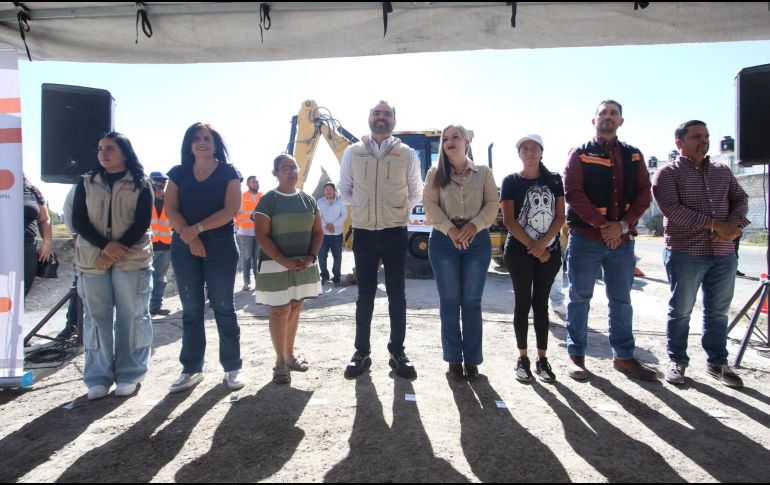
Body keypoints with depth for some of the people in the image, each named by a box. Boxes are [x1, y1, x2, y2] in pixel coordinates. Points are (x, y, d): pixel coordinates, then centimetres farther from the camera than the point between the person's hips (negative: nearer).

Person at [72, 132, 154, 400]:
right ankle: (98, 377, 14)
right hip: (93, 260, 2)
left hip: (132, 260, -2)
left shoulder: (141, 185, 5)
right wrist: (105, 246, -13)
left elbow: (142, 223, -4)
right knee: (97, 318, 4)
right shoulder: (86, 183, 13)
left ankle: (129, 375, 11)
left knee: (131, 317, 1)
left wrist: (117, 252, -13)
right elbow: (78, 221, 3)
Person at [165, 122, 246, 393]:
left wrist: (197, 228, -15)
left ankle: (232, 368, 10)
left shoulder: (228, 173, 2)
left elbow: (230, 210, -9)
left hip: (220, 246, -3)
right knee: (191, 310, 8)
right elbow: (170, 209, 1)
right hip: (184, 247, 3)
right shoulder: (179, 173, 10)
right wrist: (188, 236, -14)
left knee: (223, 308, 2)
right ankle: (191, 369, 17)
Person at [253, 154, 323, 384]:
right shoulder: (268, 200, -7)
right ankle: (280, 361, 10)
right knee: (280, 312, -1)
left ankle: (290, 354, 27)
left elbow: (317, 231, 9)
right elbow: (261, 235, -12)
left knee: (295, 309, 13)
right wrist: (283, 260, -19)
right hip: (276, 265, -5)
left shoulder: (308, 200, 8)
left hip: (303, 264, 5)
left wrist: (311, 256, -7)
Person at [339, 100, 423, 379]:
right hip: (363, 232, 1)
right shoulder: (352, 152, 4)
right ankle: (362, 353, 18)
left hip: (395, 232, -1)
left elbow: (416, 194, 11)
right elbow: (345, 189, 15)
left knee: (396, 294, 5)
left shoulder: (407, 154, 1)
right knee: (365, 294, 8)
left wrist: (397, 211, 4)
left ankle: (397, 353, 17)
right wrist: (362, 208, 6)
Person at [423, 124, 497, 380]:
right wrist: (450, 229, -15)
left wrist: (474, 225, -15)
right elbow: (430, 205, -2)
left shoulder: (483, 172, 10)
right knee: (449, 301, 3)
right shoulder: (435, 173, 9)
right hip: (444, 239, 0)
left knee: (472, 301, 4)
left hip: (477, 239, 0)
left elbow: (492, 204, 1)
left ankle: (472, 359, 13)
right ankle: (454, 359, 12)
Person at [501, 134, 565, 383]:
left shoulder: (554, 180, 7)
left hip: (550, 251, 2)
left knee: (541, 303, 8)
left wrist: (543, 243, -12)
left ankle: (542, 359, 16)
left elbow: (560, 216, 2)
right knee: (523, 303, 3)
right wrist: (532, 246, -11)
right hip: (519, 251, -2)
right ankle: (522, 359, 12)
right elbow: (509, 220, -6)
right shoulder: (511, 181, 0)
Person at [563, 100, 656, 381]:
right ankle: (576, 356, 13)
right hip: (585, 237, -3)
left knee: (621, 300, 11)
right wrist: (602, 224, -15)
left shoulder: (633, 156, 13)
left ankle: (624, 356, 22)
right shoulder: (580, 154, 3)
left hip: (622, 239, 4)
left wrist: (623, 225, -10)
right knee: (580, 297, 3)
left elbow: (643, 194, 6)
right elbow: (573, 193, -9)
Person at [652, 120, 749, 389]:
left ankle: (717, 362, 25)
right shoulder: (667, 174, -2)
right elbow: (672, 209, -14)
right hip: (685, 253, -5)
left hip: (724, 254, 5)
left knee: (718, 311, 12)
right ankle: (677, 361, 18)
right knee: (681, 311, 5)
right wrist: (713, 224, -18)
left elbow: (740, 199, 13)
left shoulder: (723, 171, 16)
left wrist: (735, 225, -8)